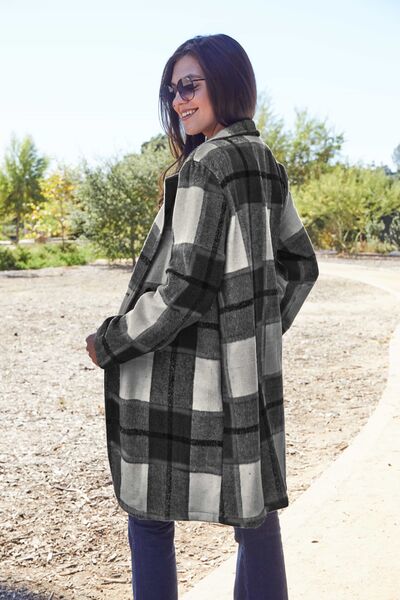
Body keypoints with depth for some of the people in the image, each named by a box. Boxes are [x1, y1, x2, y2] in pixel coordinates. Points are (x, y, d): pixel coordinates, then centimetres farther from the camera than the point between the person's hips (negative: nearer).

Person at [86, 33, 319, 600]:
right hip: (252, 374, 8)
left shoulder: (205, 166, -15)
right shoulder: (267, 165, 9)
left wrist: (108, 343, -8)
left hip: (184, 378, -8)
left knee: (150, 517, 7)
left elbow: (185, 288, -19)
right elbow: (299, 265, 15)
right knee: (255, 509, 15)